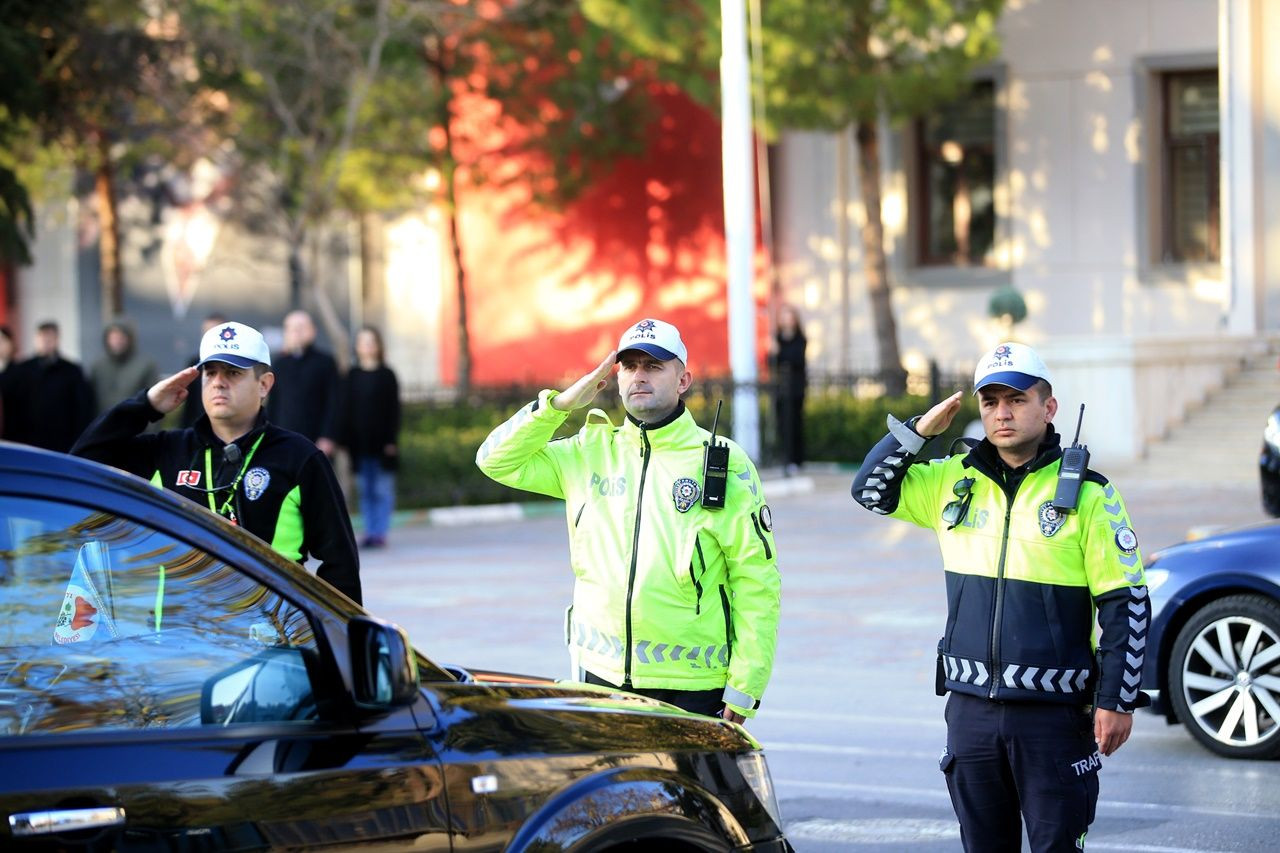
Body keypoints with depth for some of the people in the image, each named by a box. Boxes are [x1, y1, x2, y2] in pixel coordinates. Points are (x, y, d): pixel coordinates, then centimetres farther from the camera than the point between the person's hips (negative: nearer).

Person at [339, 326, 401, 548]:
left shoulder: (386, 375, 1)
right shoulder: (352, 376, 8)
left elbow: (394, 409, 0)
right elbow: (346, 408, 9)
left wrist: (392, 440, -7)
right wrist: (345, 439, 2)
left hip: (381, 441, -3)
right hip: (360, 442, 3)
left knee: (383, 488, -3)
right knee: (365, 489, 4)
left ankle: (380, 531, -1)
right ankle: (370, 531, 8)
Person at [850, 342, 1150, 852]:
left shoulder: (1087, 494, -4)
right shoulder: (954, 481, 9)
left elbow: (1126, 604, -4)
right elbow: (870, 490, 17)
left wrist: (1117, 700, -8)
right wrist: (919, 430, 2)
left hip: (1054, 713, -4)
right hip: (970, 708, 4)